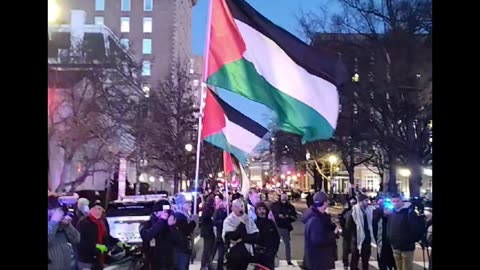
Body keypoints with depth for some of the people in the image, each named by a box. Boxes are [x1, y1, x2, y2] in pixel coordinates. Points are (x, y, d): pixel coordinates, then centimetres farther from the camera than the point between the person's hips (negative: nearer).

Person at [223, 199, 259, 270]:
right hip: (233, 254, -4)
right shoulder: (228, 221, -7)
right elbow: (232, 236, -21)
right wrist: (242, 224, -21)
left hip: (246, 254, 4)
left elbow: (255, 236, -5)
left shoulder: (248, 220, 3)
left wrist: (242, 238, -18)